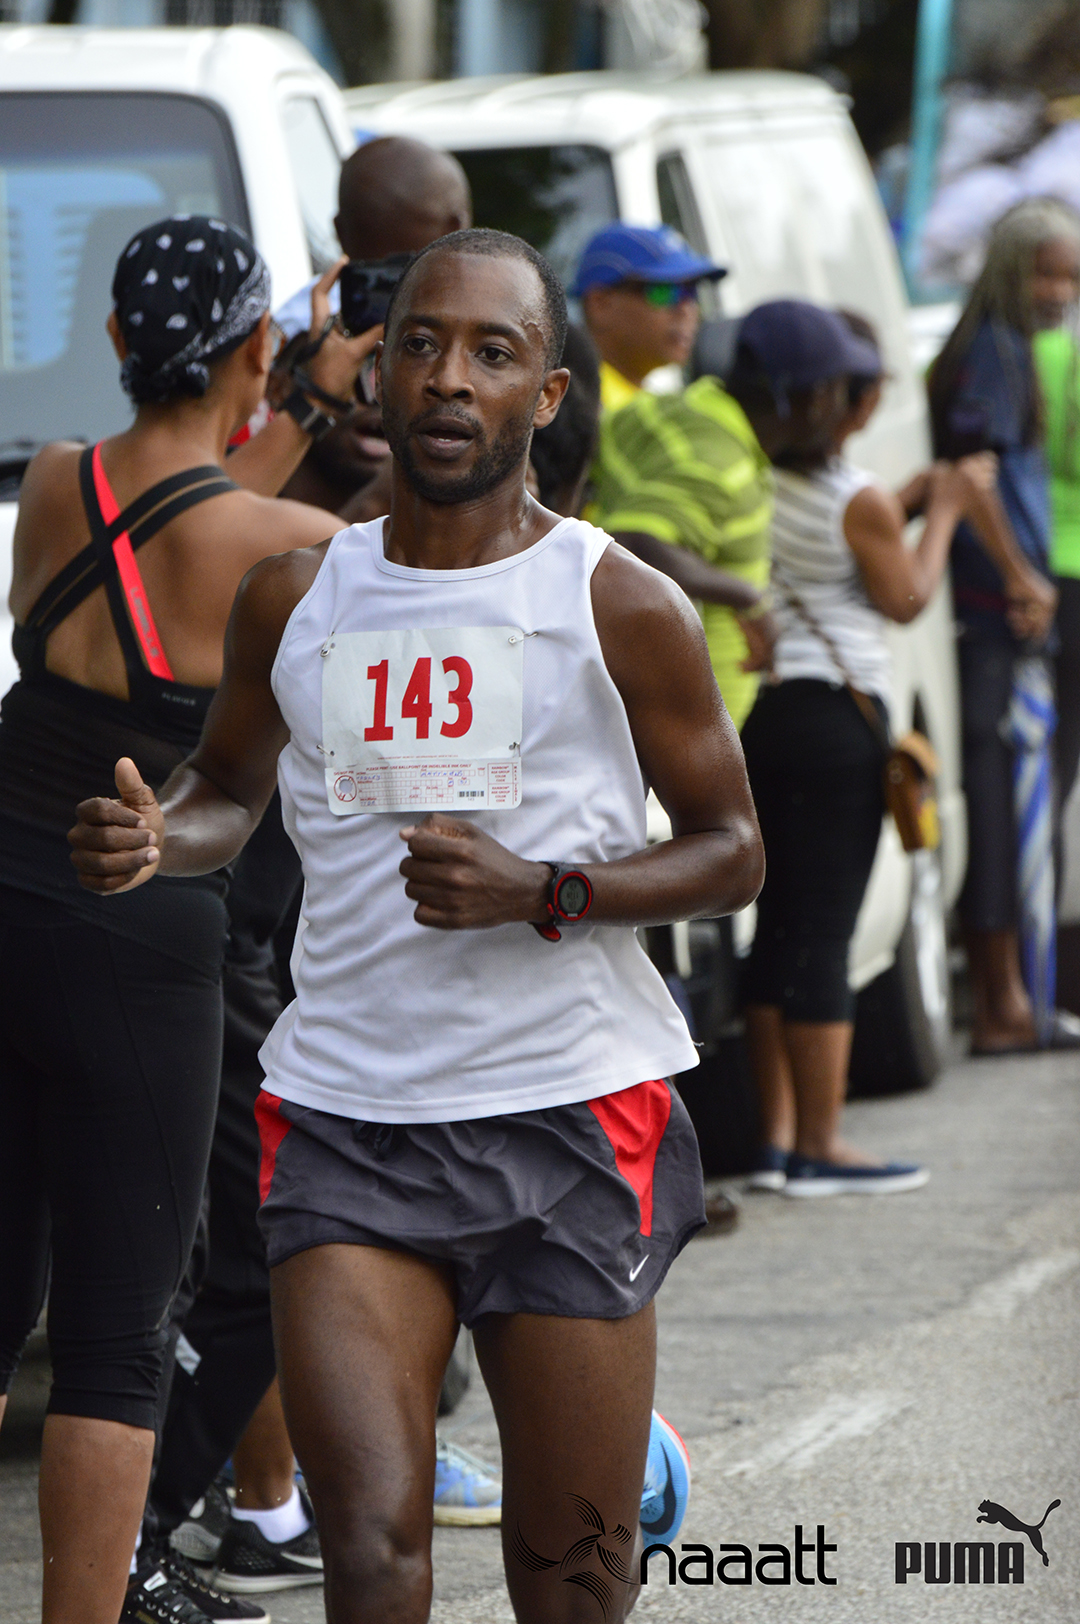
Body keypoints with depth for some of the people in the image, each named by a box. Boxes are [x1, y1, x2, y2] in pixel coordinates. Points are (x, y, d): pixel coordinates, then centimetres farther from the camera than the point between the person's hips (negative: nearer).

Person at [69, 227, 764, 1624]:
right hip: (344, 1124, 2)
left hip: (568, 1108, -2)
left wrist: (540, 895, -13)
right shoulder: (294, 601, 9)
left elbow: (731, 850, 4)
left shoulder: (619, 605, 0)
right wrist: (154, 839, 1)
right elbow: (230, 787, 25)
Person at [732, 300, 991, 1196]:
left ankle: (777, 1136, 15)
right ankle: (820, 1146, 0)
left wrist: (908, 504, 21)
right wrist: (942, 514, 14)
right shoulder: (857, 502, -13)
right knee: (821, 933, -3)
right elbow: (905, 598, 1)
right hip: (833, 718, -7)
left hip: (754, 710, 7)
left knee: (780, 927, 13)